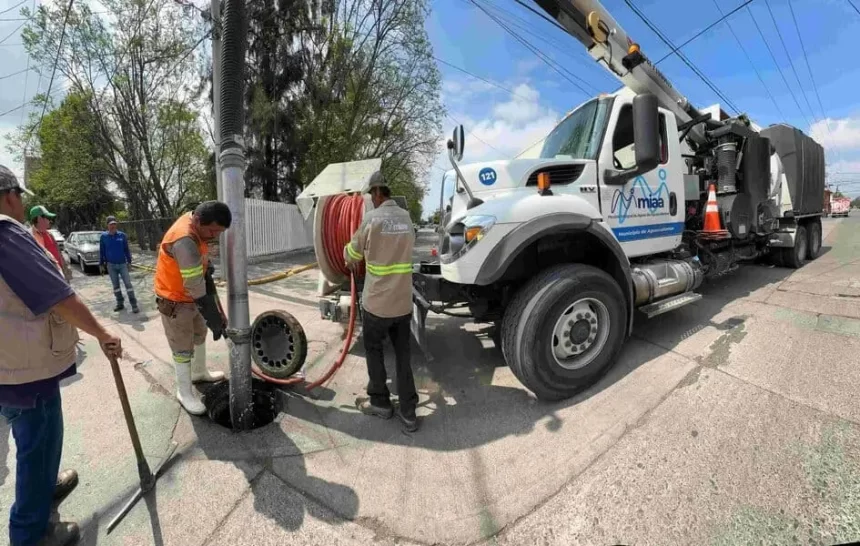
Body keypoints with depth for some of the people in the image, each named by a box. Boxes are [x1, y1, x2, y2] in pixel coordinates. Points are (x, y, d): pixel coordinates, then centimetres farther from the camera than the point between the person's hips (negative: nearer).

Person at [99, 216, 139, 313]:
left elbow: (126, 249, 3)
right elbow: (101, 251, 5)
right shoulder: (104, 236, 0)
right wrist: (102, 263, 6)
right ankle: (120, 303, 20)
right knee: (115, 285, 10)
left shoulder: (122, 235, -2)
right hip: (111, 265, 1)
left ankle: (134, 305, -5)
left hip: (122, 264, -1)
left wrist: (129, 261, 2)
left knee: (128, 284, -5)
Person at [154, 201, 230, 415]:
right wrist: (215, 320, -26)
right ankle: (184, 392, 20)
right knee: (183, 348, 3)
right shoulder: (184, 241, -36)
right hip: (174, 299, -9)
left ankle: (199, 372, 44)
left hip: (191, 295, 9)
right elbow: (196, 290, -33)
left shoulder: (195, 221, -7)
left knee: (200, 334, 23)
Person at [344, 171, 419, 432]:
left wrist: (349, 259, 26)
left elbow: (353, 253, 2)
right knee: (403, 354, 13)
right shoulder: (406, 217, 4)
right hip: (404, 301, 5)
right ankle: (408, 412, 18)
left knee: (374, 350, 17)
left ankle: (380, 402, 29)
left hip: (377, 302, -4)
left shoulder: (372, 218, -12)